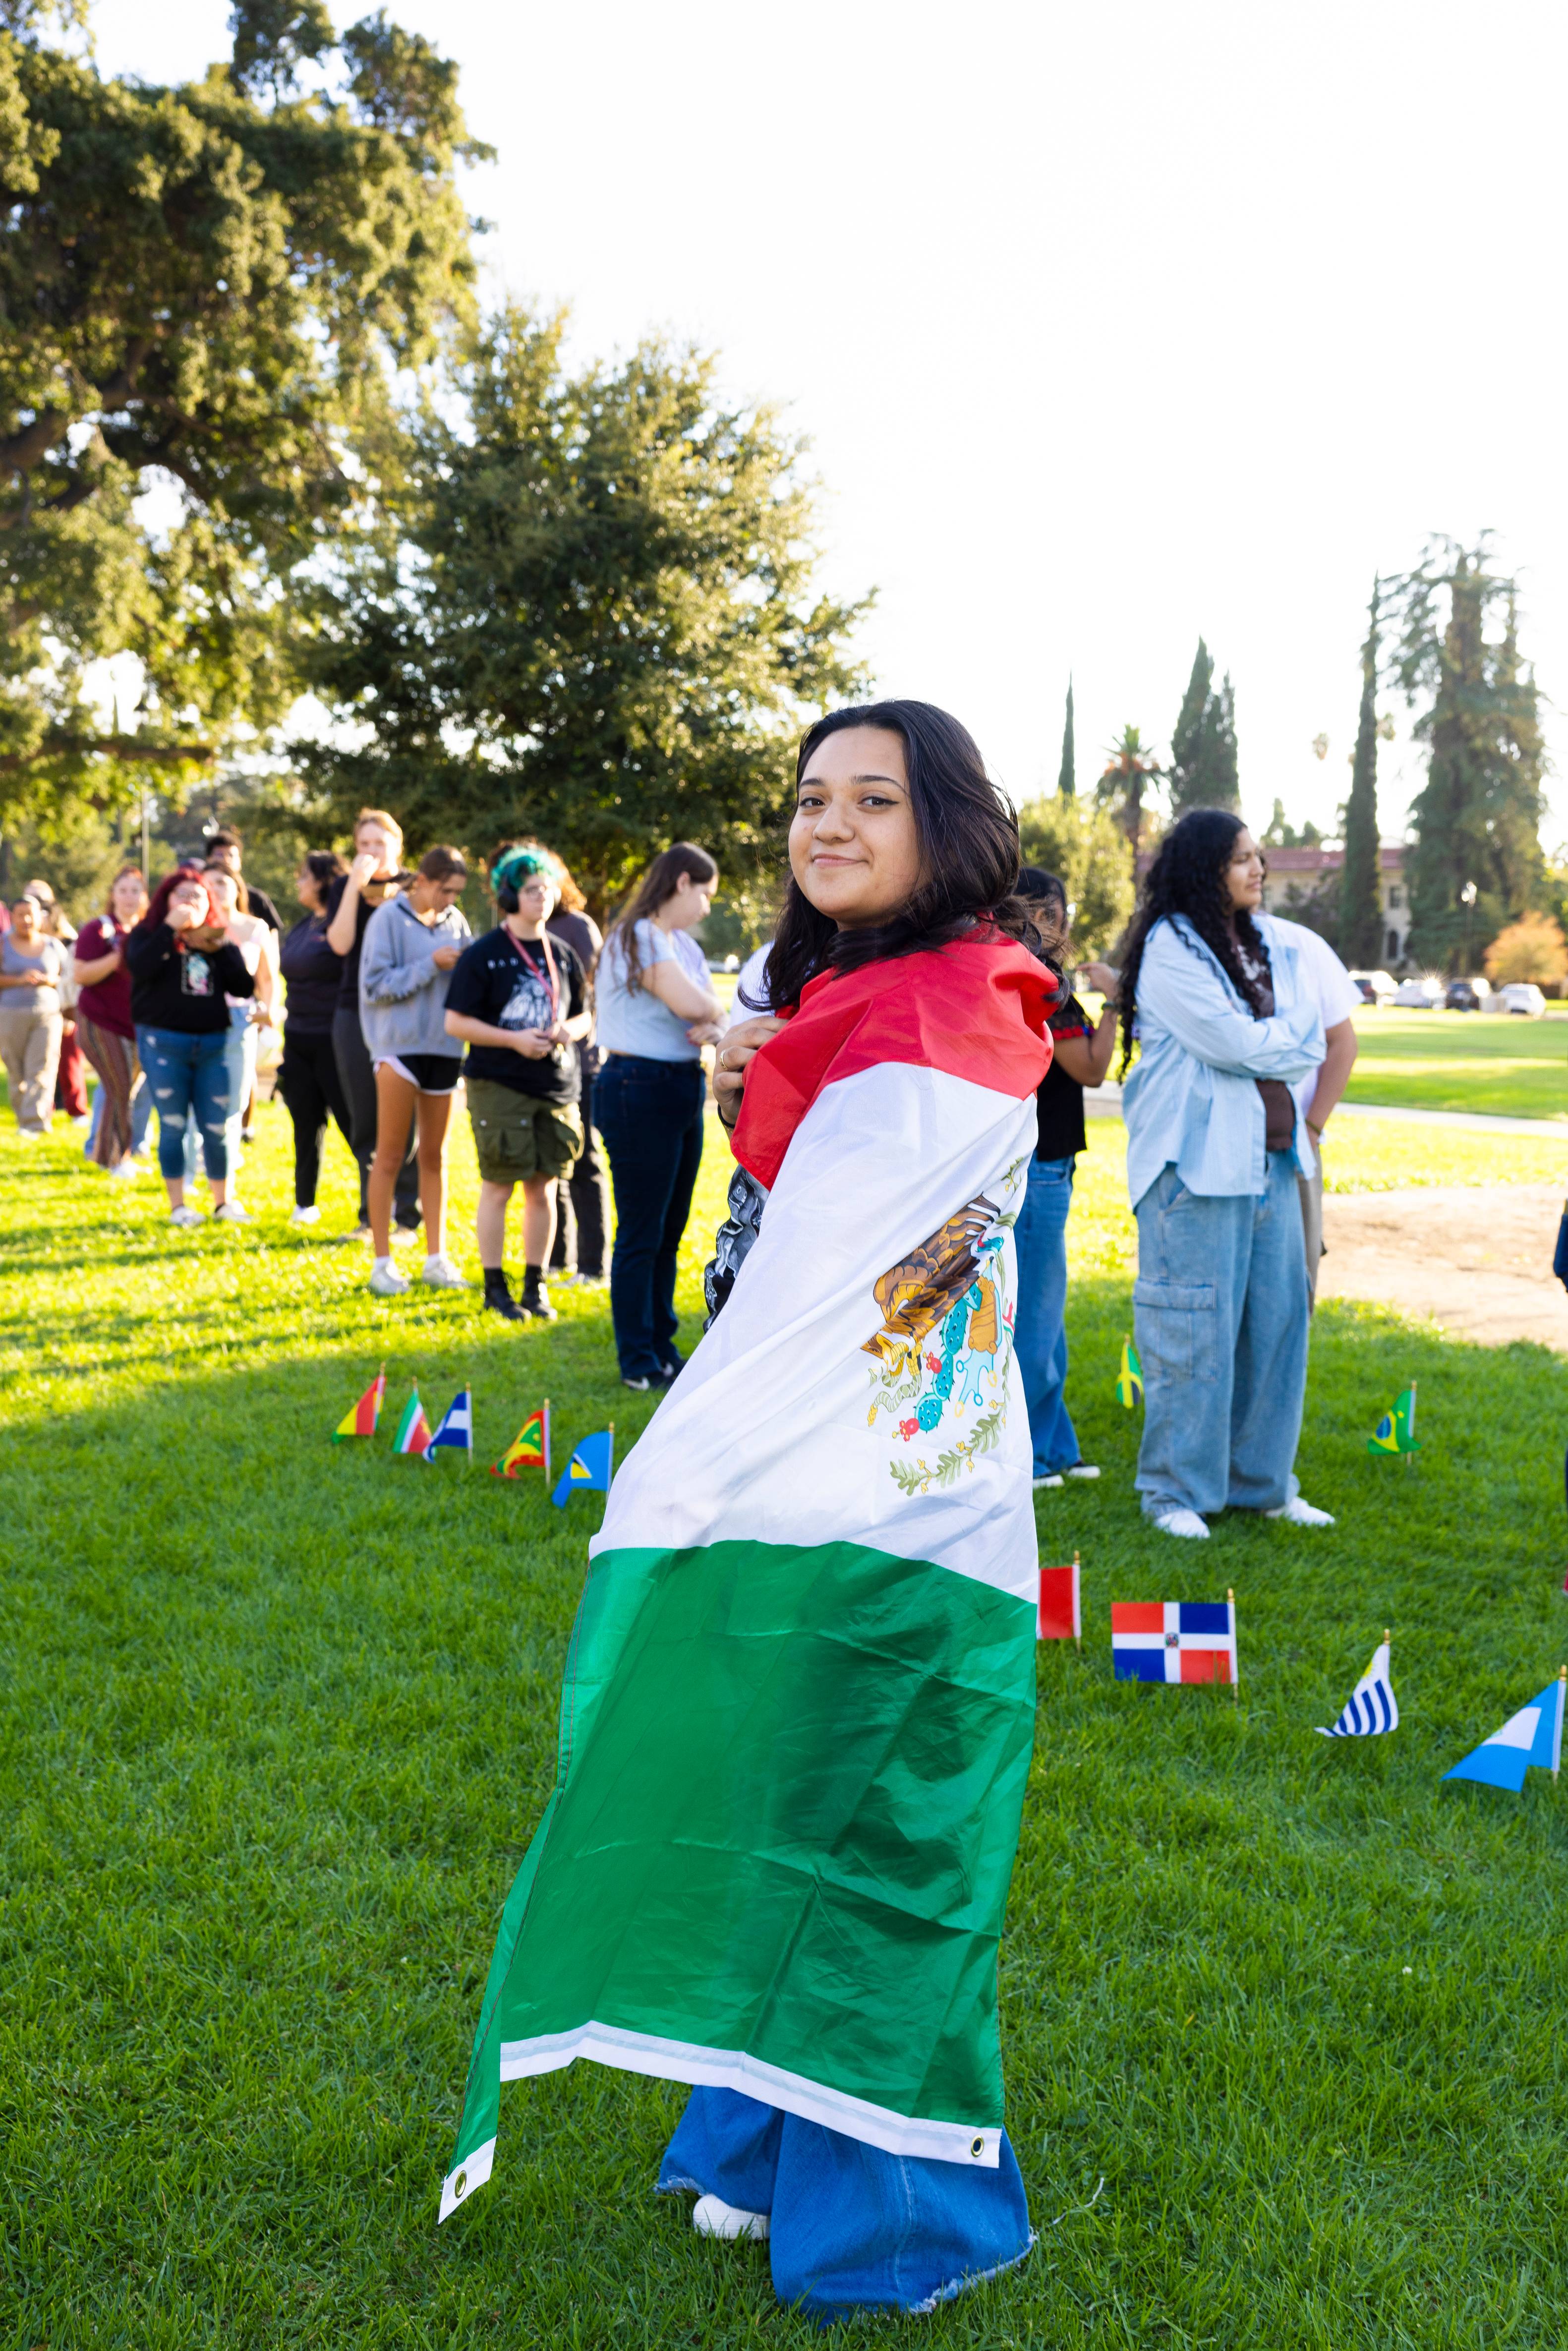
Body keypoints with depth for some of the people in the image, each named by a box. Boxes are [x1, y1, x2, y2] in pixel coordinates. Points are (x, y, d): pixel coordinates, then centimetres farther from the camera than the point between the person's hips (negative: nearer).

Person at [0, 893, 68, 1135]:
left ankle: (33, 1124, -13)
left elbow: (67, 977, 11)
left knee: (41, 1071, -10)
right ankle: (22, 1118, 16)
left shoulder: (54, 946, 7)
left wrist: (50, 981, -9)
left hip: (48, 1015, 0)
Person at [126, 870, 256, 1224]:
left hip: (213, 1044, 3)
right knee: (173, 1126, 2)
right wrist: (171, 926, -19)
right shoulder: (149, 934, 4)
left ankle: (224, 1202, 15)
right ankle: (178, 1205, 12)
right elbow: (140, 967, -20)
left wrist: (224, 945, -8)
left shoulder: (216, 938, 12)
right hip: (163, 1044, -2)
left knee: (217, 1127, 2)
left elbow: (243, 988, 1)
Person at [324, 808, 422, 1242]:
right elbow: (340, 943, -9)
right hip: (356, 1014, 2)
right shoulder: (344, 888, 6)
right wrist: (355, 886, -15)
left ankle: (407, 1217, 5)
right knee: (365, 1122, 5)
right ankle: (371, 1216, 13)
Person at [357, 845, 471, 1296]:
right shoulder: (389, 918, -6)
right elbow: (376, 984, -10)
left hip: (445, 1046, 5)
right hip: (400, 1044, -5)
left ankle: (437, 1258, 18)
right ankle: (383, 1262, 7)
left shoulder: (455, 922, 7)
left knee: (434, 1156, 11)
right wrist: (431, 965, -16)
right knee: (390, 1156, 1)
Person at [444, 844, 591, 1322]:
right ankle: (495, 1287, 11)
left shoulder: (562, 954, 10)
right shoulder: (483, 955, -5)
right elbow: (456, 1022, -7)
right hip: (499, 1086, -4)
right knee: (498, 1188, 1)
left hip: (556, 1085, 4)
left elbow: (583, 1015, 18)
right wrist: (514, 1040, -16)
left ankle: (535, 1285, 19)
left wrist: (569, 1031, -5)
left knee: (543, 1189, 8)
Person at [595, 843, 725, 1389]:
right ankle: (638, 1363, 5)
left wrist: (711, 1026, -11)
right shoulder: (640, 936, -13)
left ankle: (663, 1349, 23)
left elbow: (714, 1014, 12)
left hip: (683, 1088, 9)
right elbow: (688, 1001, -24)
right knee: (641, 1234, -3)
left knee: (670, 1231, 14)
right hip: (639, 1089, -9)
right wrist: (713, 1012, -2)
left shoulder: (683, 944, 16)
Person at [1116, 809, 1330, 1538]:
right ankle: (1176, 1492, 8)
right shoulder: (1171, 949, -8)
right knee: (1194, 1328, -4)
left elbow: (1310, 1043, 13)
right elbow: (1233, 1042, -14)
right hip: (1199, 1162, -7)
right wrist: (1287, 1035, 3)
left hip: (1271, 1157, 7)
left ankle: (1261, 1481, 21)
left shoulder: (1272, 943, 15)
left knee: (1276, 1317, 8)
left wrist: (1260, 1045, -4)